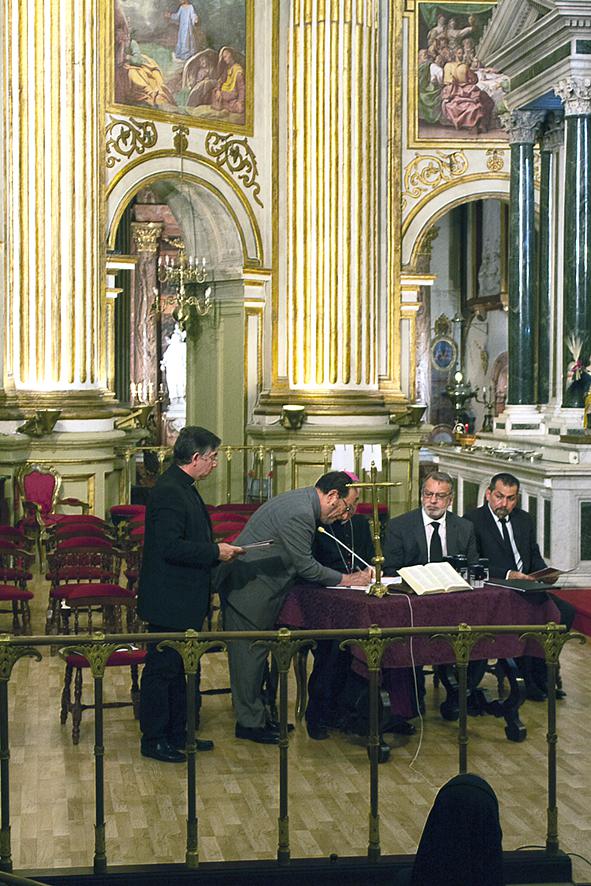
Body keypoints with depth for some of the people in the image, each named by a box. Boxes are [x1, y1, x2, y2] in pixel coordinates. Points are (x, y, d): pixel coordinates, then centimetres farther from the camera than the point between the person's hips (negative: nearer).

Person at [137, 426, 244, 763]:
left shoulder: (184, 489, 13)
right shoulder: (169, 492, -20)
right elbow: (170, 547, -27)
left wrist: (217, 551, 9)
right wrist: (215, 552, -19)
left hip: (184, 601, 11)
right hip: (169, 602, -11)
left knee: (178, 670, 17)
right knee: (162, 668, 0)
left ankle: (177, 733, 27)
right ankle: (154, 739, 9)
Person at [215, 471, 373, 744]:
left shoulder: (303, 501, 9)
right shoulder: (299, 513, -24)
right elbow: (305, 566, -19)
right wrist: (347, 579, -11)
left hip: (258, 586, 11)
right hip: (248, 587, -11)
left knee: (256, 652, 16)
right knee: (250, 652, -1)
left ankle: (255, 714, 25)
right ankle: (249, 723, 8)